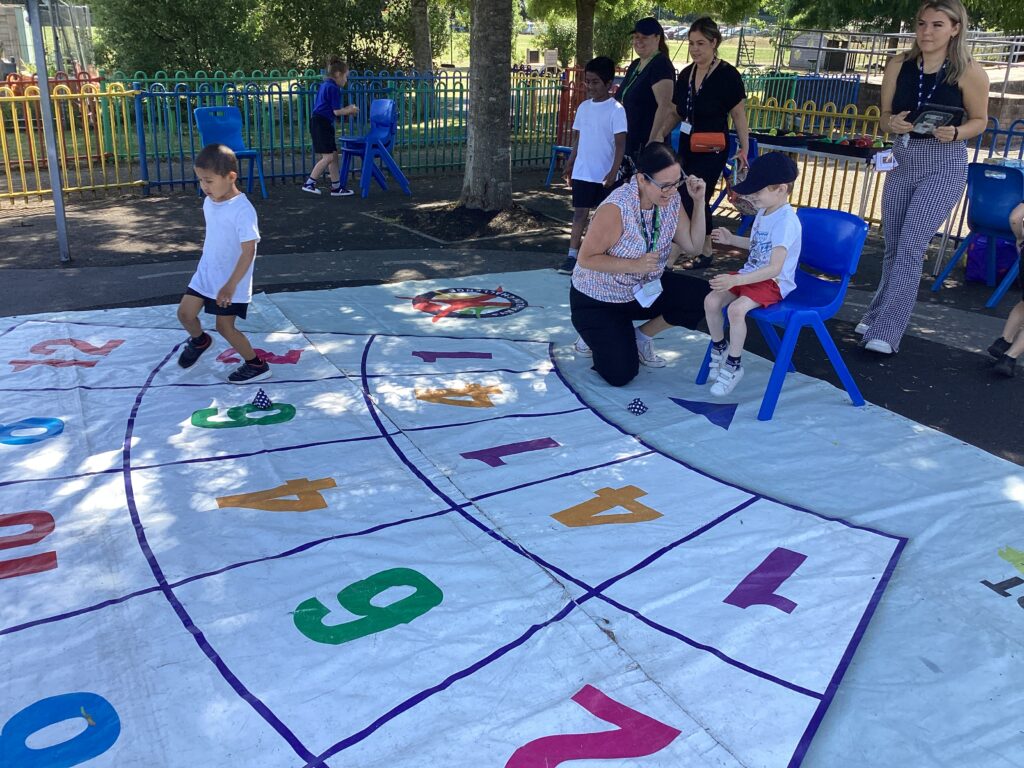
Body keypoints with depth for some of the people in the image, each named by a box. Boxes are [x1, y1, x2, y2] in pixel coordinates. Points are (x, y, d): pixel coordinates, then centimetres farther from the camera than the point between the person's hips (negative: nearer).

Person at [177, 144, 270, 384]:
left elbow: (249, 251, -26)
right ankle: (199, 341, 40)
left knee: (225, 327, 1)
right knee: (185, 313, 7)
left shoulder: (242, 210, -25)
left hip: (231, 283, -7)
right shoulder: (209, 202, 0)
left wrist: (231, 285, -30)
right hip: (205, 274, 7)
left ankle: (256, 366, 18)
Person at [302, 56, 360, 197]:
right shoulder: (334, 88, -13)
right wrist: (351, 110, 3)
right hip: (322, 124, -10)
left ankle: (337, 187, 14)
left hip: (317, 122, 10)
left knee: (333, 155, 11)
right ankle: (309, 184, -8)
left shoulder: (324, 85, 18)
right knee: (328, 157, -10)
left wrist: (346, 110, 21)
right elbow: (337, 112, -13)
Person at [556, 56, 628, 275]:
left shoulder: (616, 110, -9)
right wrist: (570, 164, 14)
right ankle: (572, 256, -1)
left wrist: (614, 171, -18)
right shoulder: (583, 107, 8)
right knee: (580, 212, 0)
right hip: (583, 171, 4)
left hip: (605, 174, -4)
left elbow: (620, 143, -12)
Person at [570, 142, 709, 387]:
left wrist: (699, 201, -14)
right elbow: (586, 259, -25)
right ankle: (596, 337, 18)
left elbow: (693, 244, -3)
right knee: (620, 374, -16)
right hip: (597, 299, -6)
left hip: (643, 289, 6)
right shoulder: (616, 208, -29)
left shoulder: (671, 201, -9)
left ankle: (642, 336, 7)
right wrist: (634, 265, -35)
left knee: (701, 298, -17)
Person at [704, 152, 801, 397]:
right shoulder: (764, 212, 8)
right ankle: (719, 349, 13)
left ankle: (733, 366, -13)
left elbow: (774, 268, -31)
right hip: (752, 273, 9)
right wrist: (731, 240, 17)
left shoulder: (786, 221, -23)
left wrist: (736, 280, -36)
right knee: (711, 301, -10)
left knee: (737, 308, -31)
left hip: (774, 283, -9)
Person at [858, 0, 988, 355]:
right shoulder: (899, 64, -2)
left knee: (910, 249, -12)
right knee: (893, 248, 13)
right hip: (902, 162, 4)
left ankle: (886, 332, -7)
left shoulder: (969, 72, -10)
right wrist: (893, 123, -16)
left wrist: (954, 133, -20)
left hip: (944, 167, -4)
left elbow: (980, 121, 0)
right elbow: (884, 115, 6)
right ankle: (880, 315, 31)